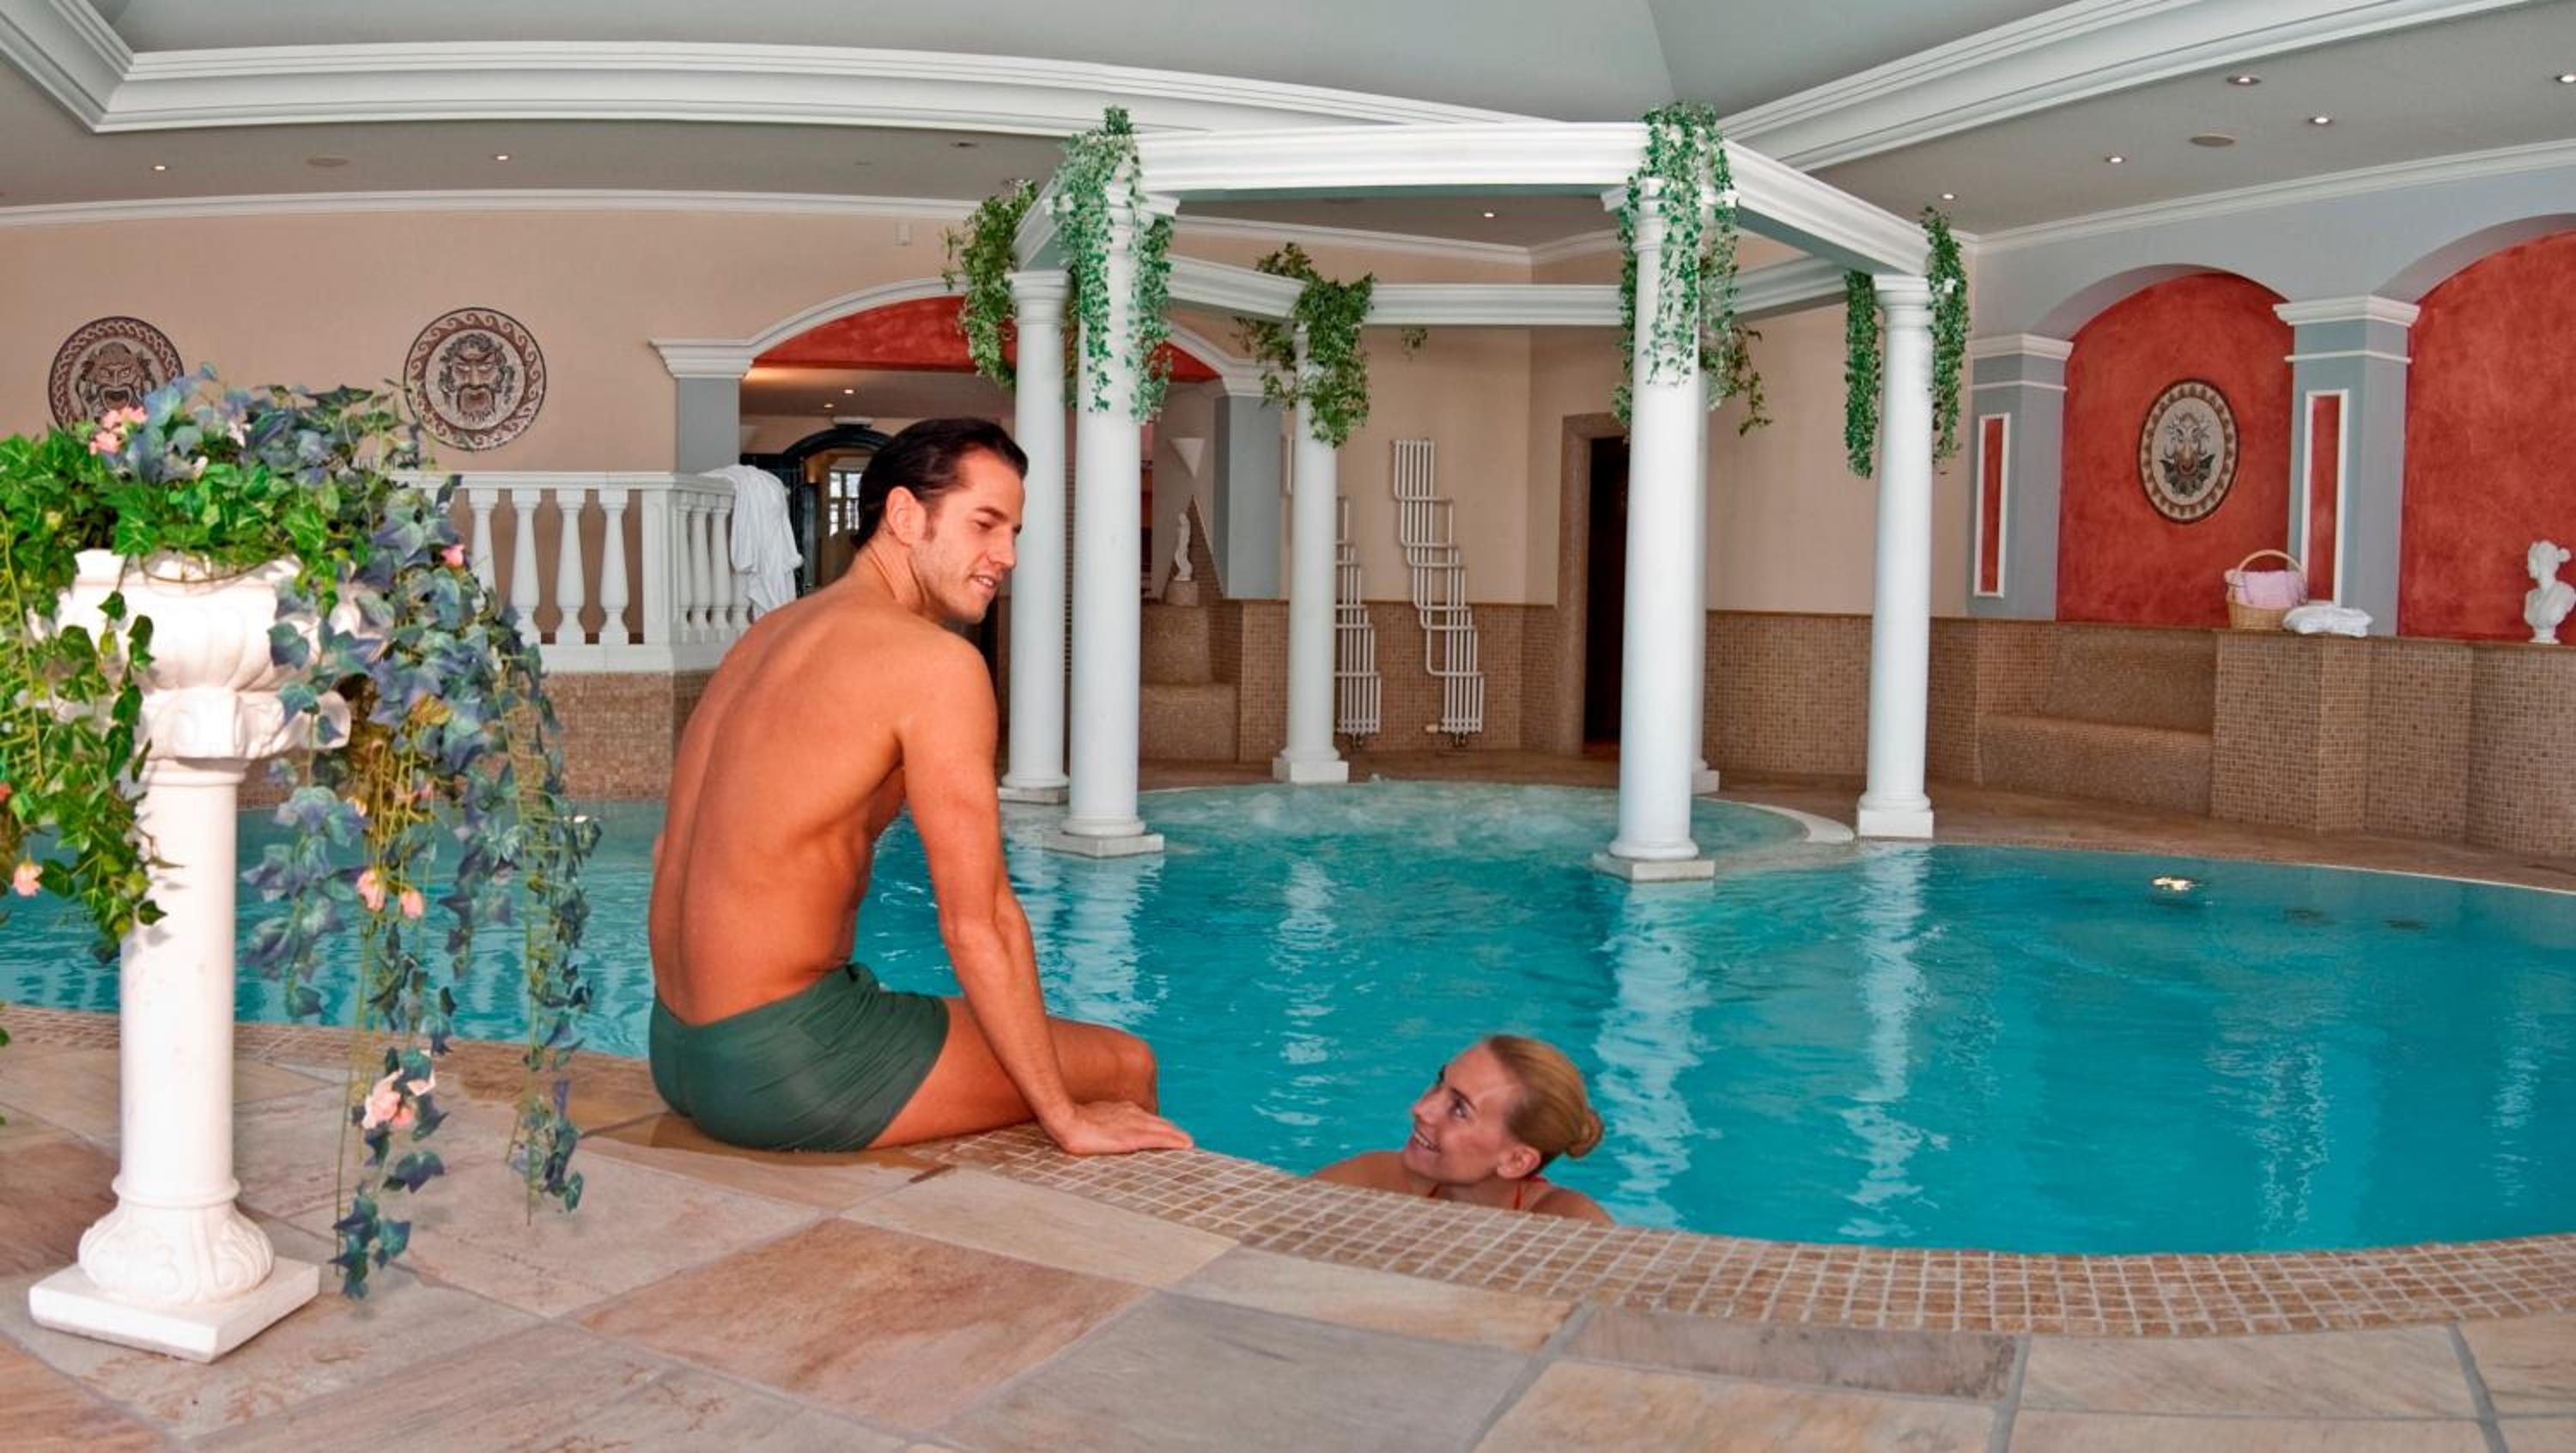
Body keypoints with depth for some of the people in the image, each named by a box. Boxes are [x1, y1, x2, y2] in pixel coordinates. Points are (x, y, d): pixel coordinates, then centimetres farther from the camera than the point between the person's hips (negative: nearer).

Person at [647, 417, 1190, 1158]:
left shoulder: (768, 634, 12)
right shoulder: (935, 661, -15)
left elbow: (669, 849, 18)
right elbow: (978, 922, -18)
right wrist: (1067, 1119, -11)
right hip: (785, 1068, -9)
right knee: (1125, 1064, 5)